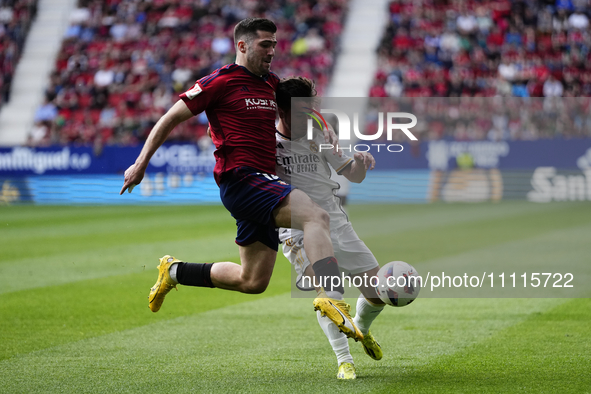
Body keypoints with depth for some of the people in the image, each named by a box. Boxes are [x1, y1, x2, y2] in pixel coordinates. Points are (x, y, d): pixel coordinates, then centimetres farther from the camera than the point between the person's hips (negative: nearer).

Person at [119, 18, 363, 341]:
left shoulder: (271, 85, 17)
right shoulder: (221, 81, -4)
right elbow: (171, 118, 1)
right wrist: (141, 162, -2)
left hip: (263, 184, 9)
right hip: (240, 179, -9)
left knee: (252, 281, 11)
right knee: (316, 217, -28)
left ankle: (175, 271, 26)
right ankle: (331, 298, -43)